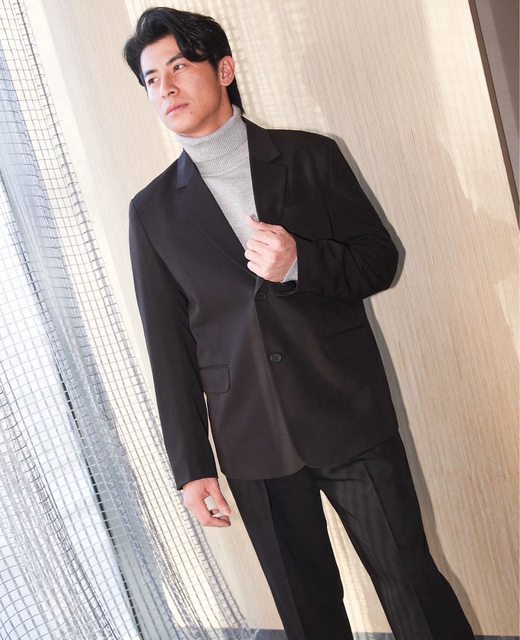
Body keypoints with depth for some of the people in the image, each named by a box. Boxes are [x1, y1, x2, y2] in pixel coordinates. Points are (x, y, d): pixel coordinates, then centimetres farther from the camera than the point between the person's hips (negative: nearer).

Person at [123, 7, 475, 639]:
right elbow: (169, 347, 4)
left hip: (350, 416, -1)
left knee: (410, 581, 6)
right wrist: (191, 467, 3)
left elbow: (380, 259, 4)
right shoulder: (152, 210, 5)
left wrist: (300, 263, -17)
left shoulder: (312, 156, 3)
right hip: (252, 442, 1)